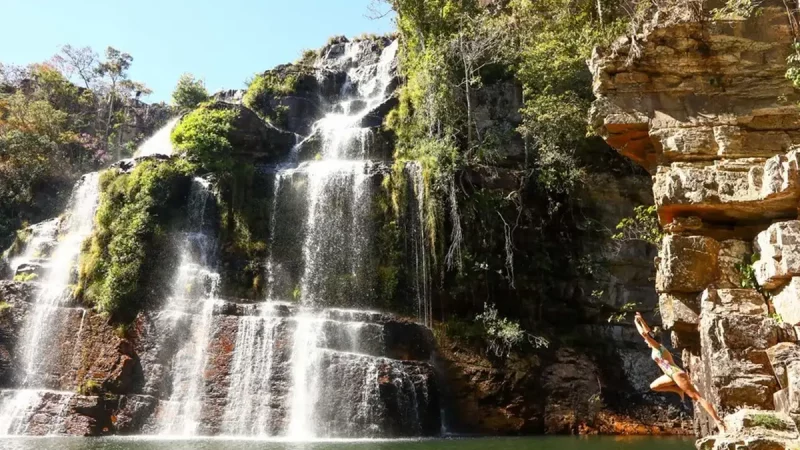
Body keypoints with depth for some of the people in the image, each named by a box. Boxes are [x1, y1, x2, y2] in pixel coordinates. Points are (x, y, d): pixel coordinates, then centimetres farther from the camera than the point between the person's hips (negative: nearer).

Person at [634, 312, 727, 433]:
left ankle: (718, 421, -19)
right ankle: (678, 390, 11)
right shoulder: (656, 347, 16)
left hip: (676, 373, -10)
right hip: (672, 374, 10)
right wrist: (641, 320, 30)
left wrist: (636, 322, 0)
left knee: (697, 397, -14)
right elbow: (648, 332, 28)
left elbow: (643, 333, -14)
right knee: (653, 386, 19)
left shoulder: (656, 346, -7)